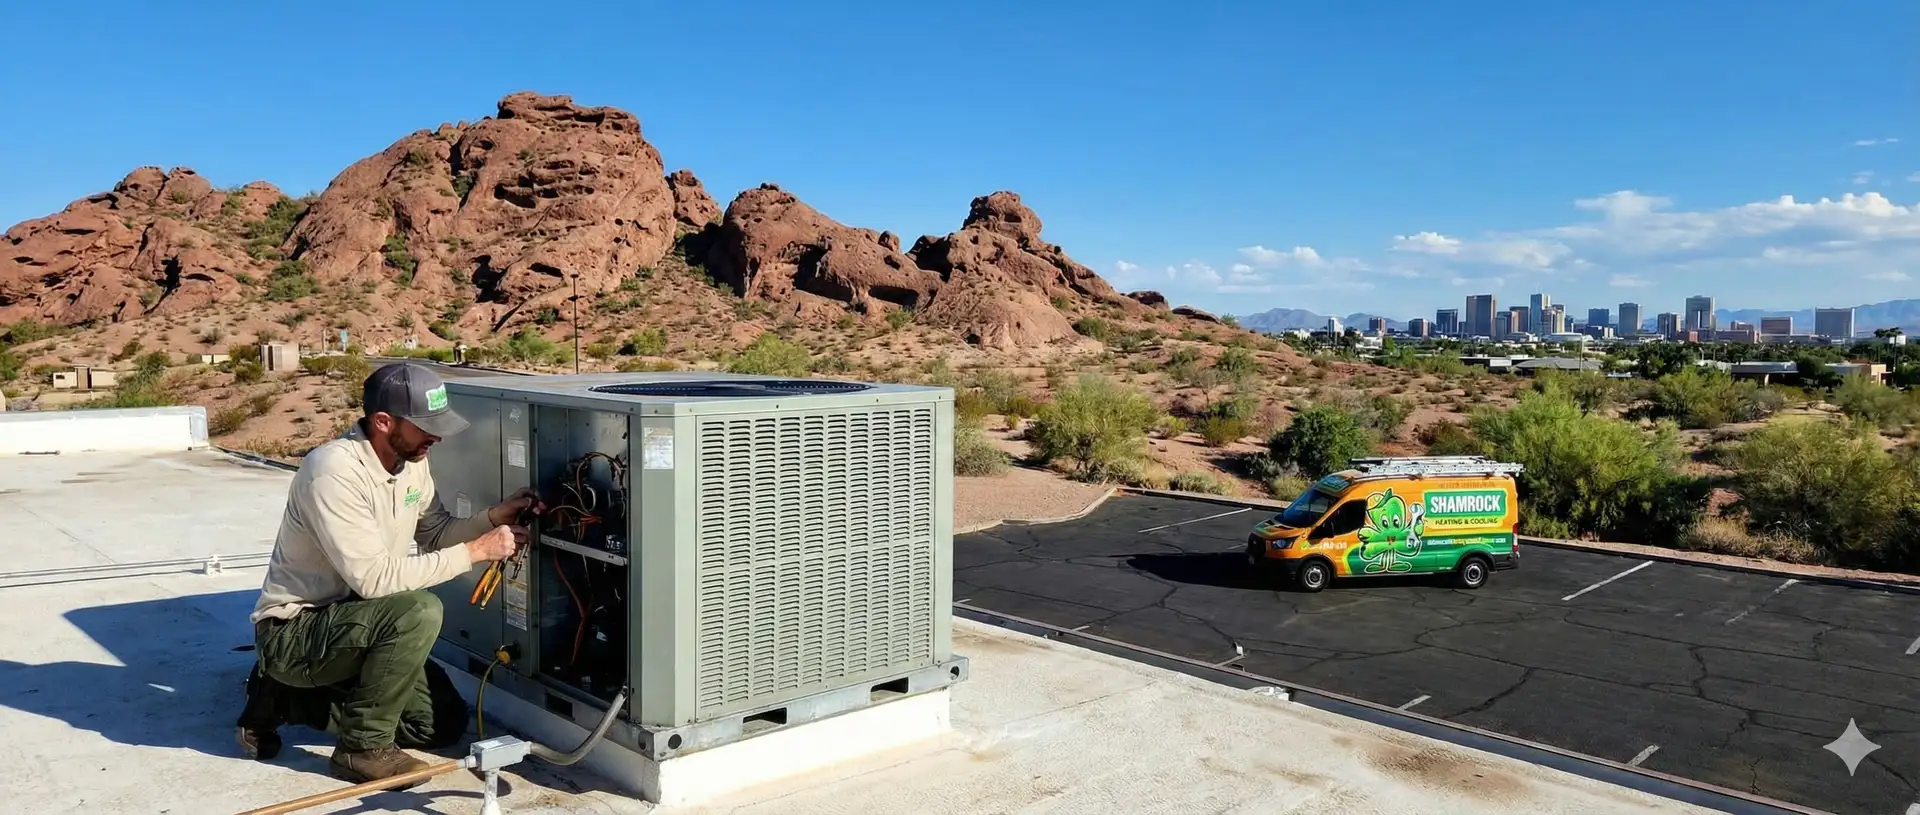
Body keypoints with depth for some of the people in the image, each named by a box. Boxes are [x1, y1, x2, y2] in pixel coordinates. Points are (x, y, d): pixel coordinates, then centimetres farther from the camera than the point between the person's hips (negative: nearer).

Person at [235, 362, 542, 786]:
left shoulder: (411, 461, -2)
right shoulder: (334, 470, -28)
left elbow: (436, 535, 6)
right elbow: (375, 578, -32)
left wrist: (493, 517, -12)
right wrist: (475, 552, -29)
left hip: (349, 623, 9)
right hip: (294, 631, -9)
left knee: (446, 724, 6)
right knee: (419, 610, -33)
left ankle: (285, 699, 17)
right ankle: (365, 747, -13)